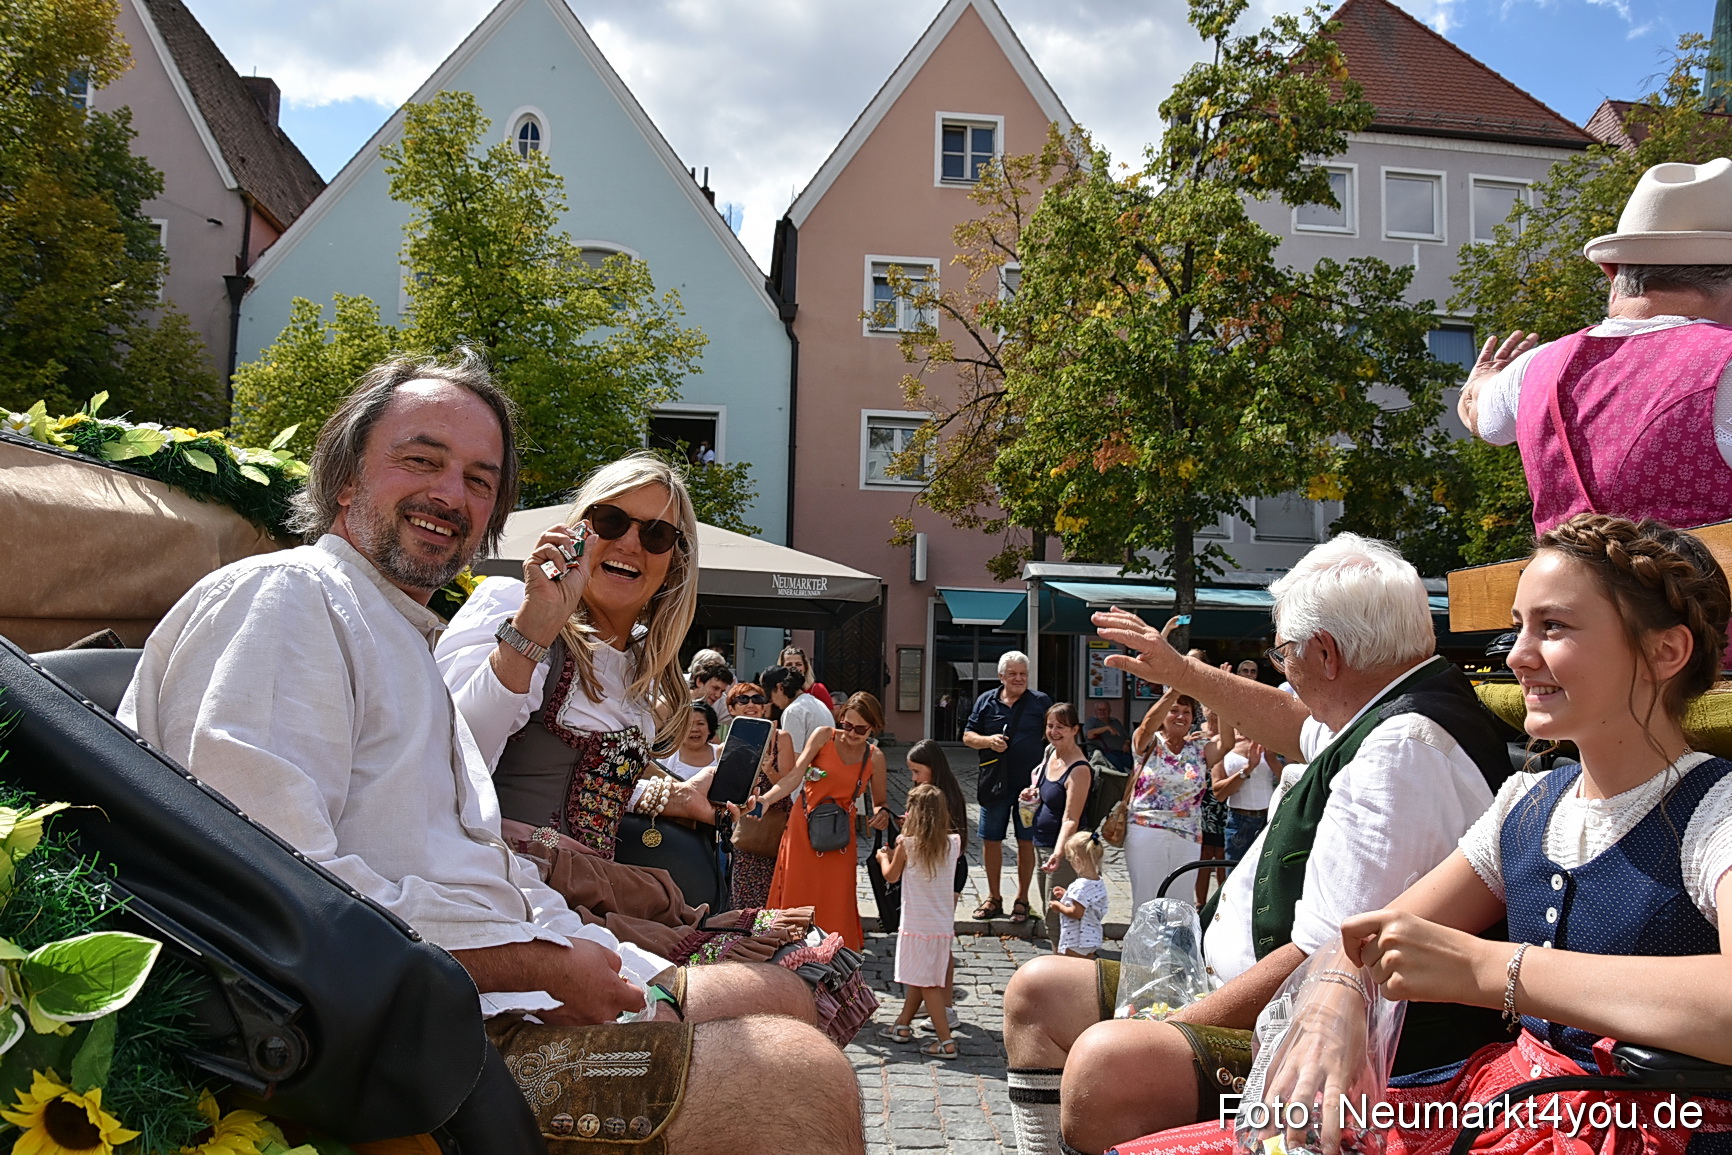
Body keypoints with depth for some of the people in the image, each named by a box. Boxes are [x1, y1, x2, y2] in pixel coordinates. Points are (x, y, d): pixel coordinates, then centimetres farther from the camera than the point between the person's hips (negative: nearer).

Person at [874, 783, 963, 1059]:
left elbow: (891, 875, 4)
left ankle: (946, 1042, -2)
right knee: (919, 979, 19)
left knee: (927, 984, 1)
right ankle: (902, 1025, 34)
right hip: (943, 925, 5)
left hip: (917, 925, -5)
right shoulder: (954, 843, -3)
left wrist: (884, 857, 23)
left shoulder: (906, 843, -13)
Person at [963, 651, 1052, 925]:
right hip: (994, 783, 2)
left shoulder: (1041, 702, 3)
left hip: (1030, 783, -2)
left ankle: (1022, 900, 18)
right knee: (990, 840, 8)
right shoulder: (986, 701, 7)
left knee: (1026, 842, 4)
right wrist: (988, 741, -11)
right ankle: (993, 898, 23)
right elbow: (967, 736, 9)